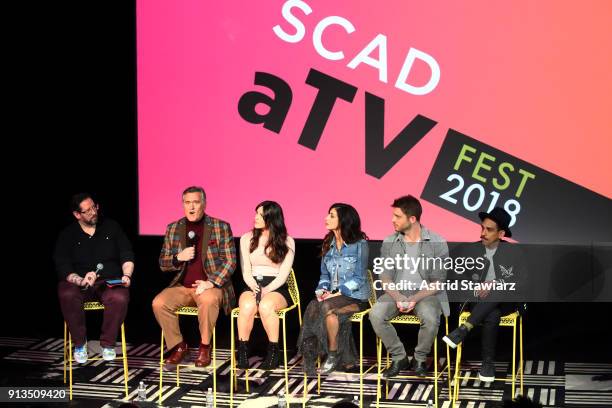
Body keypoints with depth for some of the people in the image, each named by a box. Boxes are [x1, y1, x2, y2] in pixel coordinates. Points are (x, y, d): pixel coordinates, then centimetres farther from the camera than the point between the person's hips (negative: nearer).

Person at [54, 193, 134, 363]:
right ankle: (80, 343, -14)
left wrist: (127, 275, -11)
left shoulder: (111, 227, 12)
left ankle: (108, 344, -12)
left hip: (111, 281, 0)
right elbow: (63, 266, -4)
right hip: (78, 282, 0)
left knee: (119, 298, -34)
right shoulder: (67, 235, 7)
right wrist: (80, 280, -24)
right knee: (67, 296, -35)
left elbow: (127, 255, 9)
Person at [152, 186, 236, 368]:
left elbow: (230, 262, -3)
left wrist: (212, 282, -17)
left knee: (208, 299, -37)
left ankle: (205, 346, -15)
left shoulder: (221, 227, 1)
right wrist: (178, 257, -9)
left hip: (211, 286, -3)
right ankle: (178, 347, -5)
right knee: (159, 303, -23)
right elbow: (162, 264, 12)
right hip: (182, 286, 4)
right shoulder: (173, 229, 10)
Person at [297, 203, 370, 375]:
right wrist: (322, 290, -4)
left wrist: (339, 293, -18)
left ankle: (333, 355, -18)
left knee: (327, 307, -34)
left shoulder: (359, 244, -5)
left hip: (355, 296, -5)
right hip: (333, 295, 5)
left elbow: (359, 278, -8)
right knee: (313, 308, -28)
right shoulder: (328, 244, 13)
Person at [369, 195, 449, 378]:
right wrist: (398, 298, -19)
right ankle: (399, 357, -6)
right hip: (397, 292, 3)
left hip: (425, 293, -3)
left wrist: (415, 299, -21)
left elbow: (438, 281, -7)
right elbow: (385, 277, 1)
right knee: (376, 315, -26)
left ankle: (419, 359, -6)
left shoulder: (437, 243, -8)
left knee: (431, 319, -35)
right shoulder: (389, 243, 2)